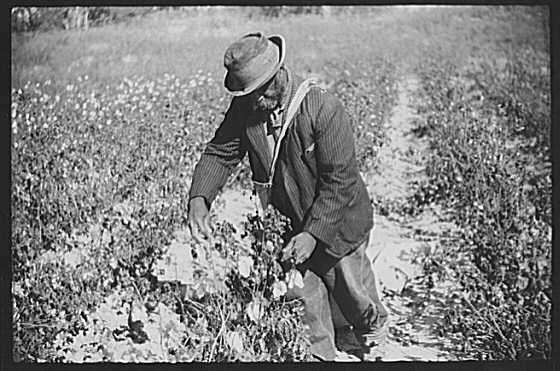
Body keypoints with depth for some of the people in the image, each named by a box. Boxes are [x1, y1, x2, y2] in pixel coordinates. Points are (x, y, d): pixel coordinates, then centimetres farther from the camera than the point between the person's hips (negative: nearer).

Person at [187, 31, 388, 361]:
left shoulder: (325, 109, -29)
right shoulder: (245, 108, -13)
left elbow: (339, 181, -28)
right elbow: (220, 153, -9)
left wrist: (312, 234, -33)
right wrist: (199, 198, -27)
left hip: (336, 224, -3)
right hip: (289, 223, 4)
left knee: (350, 289, 19)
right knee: (305, 298, 14)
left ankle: (374, 325, 52)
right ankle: (323, 354, 39)